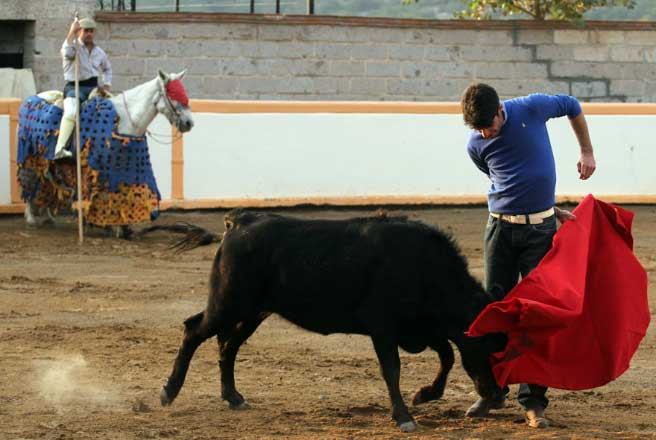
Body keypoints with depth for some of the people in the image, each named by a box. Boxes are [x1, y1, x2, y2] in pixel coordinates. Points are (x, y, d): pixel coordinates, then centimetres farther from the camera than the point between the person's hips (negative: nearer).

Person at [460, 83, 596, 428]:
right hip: (500, 227, 2)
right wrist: (556, 211, 9)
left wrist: (586, 152, 11)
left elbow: (572, 106, 11)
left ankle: (533, 401, 0)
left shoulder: (532, 108, -10)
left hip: (540, 229, -2)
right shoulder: (476, 145, -3)